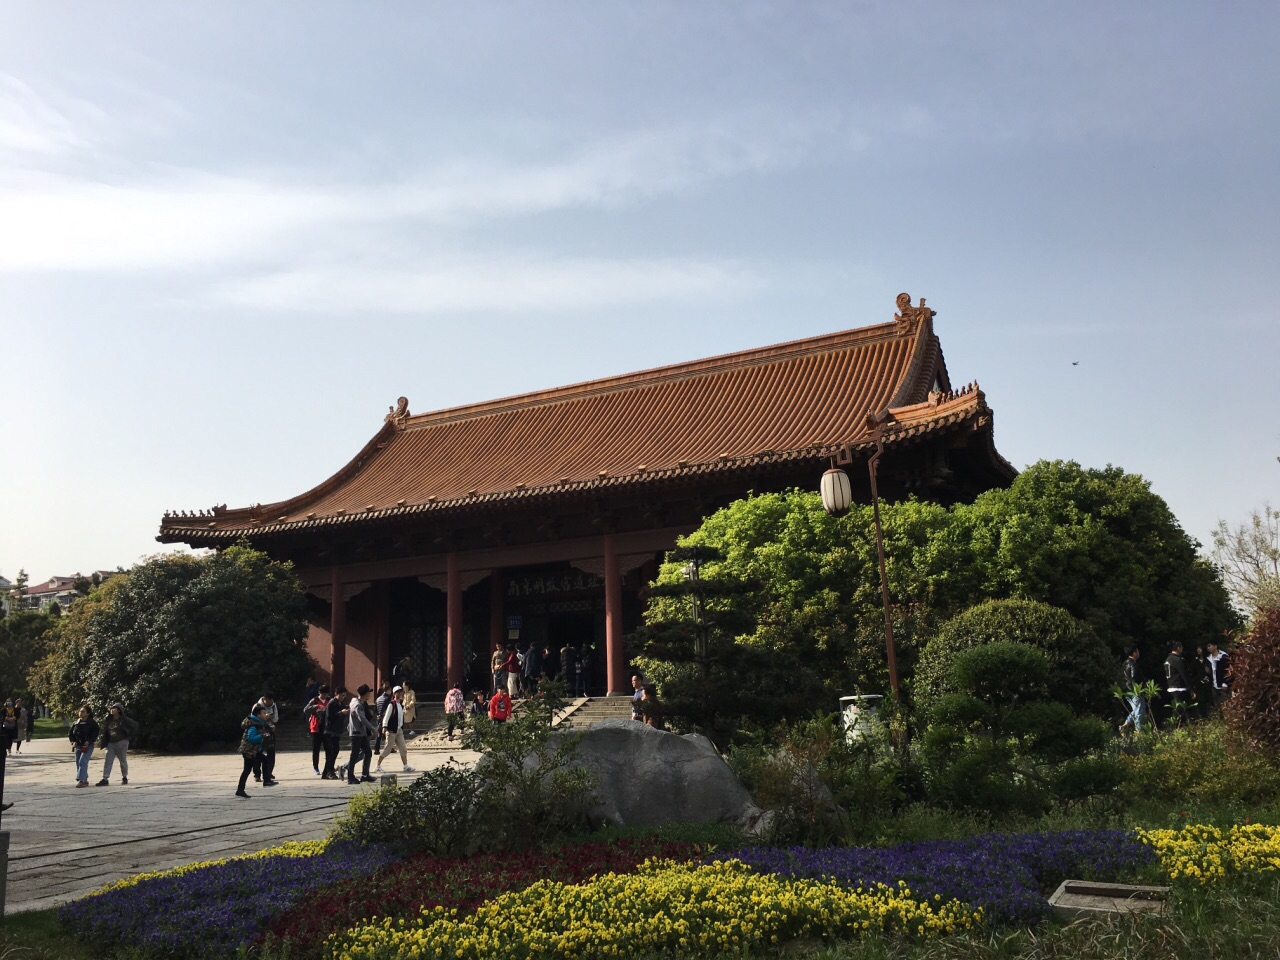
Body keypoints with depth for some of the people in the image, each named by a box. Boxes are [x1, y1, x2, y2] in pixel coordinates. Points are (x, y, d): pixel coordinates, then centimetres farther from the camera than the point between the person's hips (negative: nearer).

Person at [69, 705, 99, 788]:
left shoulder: (92, 723, -4)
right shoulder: (76, 723, 10)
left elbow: (95, 733, -7)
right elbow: (71, 733, 16)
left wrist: (88, 741, -17)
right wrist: (73, 741, 0)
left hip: (87, 746, -6)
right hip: (78, 746, 6)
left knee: (82, 762, -18)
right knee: (78, 763, 9)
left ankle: (80, 780, -21)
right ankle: (85, 780, 20)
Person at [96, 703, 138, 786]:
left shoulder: (123, 720, -8)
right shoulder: (108, 720, 8)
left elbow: (135, 725, -6)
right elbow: (104, 731, 18)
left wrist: (129, 737, -6)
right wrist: (101, 740, 2)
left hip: (121, 743, -5)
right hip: (111, 744, 5)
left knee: (123, 761, 4)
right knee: (107, 761, -5)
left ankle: (124, 778, 18)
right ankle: (105, 779, -7)